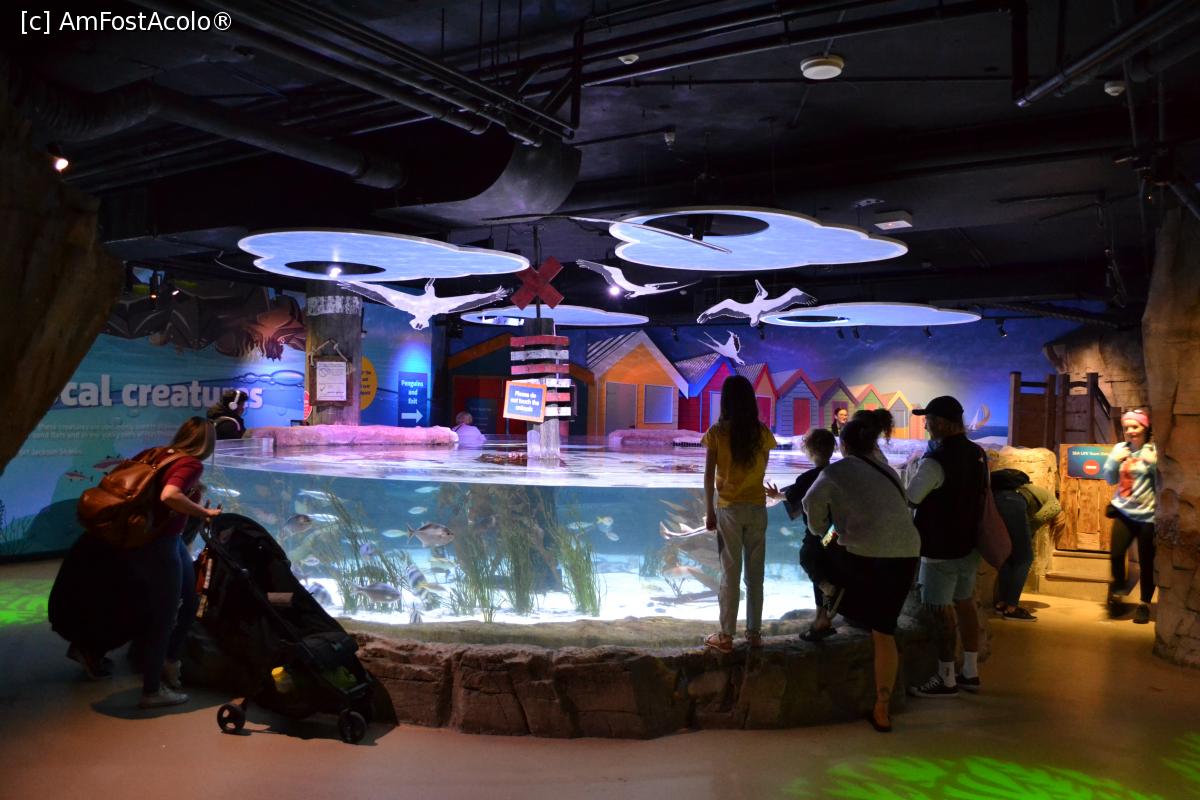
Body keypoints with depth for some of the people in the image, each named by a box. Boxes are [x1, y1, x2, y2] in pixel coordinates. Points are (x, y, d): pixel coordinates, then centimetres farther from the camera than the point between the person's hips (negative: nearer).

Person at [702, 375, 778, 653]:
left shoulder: (717, 432, -8)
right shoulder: (762, 432, -1)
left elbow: (709, 475, -9)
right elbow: (762, 468, 7)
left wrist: (709, 511, -3)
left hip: (728, 508, -2)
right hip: (757, 508, 2)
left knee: (730, 574, 3)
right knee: (755, 573, 11)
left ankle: (726, 637, 8)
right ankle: (754, 633, 19)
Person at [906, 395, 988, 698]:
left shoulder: (935, 460, -22)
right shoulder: (978, 453, 5)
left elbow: (906, 501, -17)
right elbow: (981, 495, 15)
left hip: (941, 550, -8)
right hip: (968, 545, 9)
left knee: (941, 613, 1)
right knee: (965, 606, 16)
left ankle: (946, 680, 9)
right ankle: (970, 673, 25)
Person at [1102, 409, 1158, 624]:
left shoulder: (1155, 451, -5)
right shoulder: (1120, 448, 7)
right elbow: (1110, 479, 9)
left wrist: (1154, 464, -23)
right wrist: (1114, 460, -6)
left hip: (1148, 515, -3)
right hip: (1124, 512, 3)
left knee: (1146, 562, 1)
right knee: (1116, 553, -9)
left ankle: (1145, 604, 17)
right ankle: (1116, 592, 15)